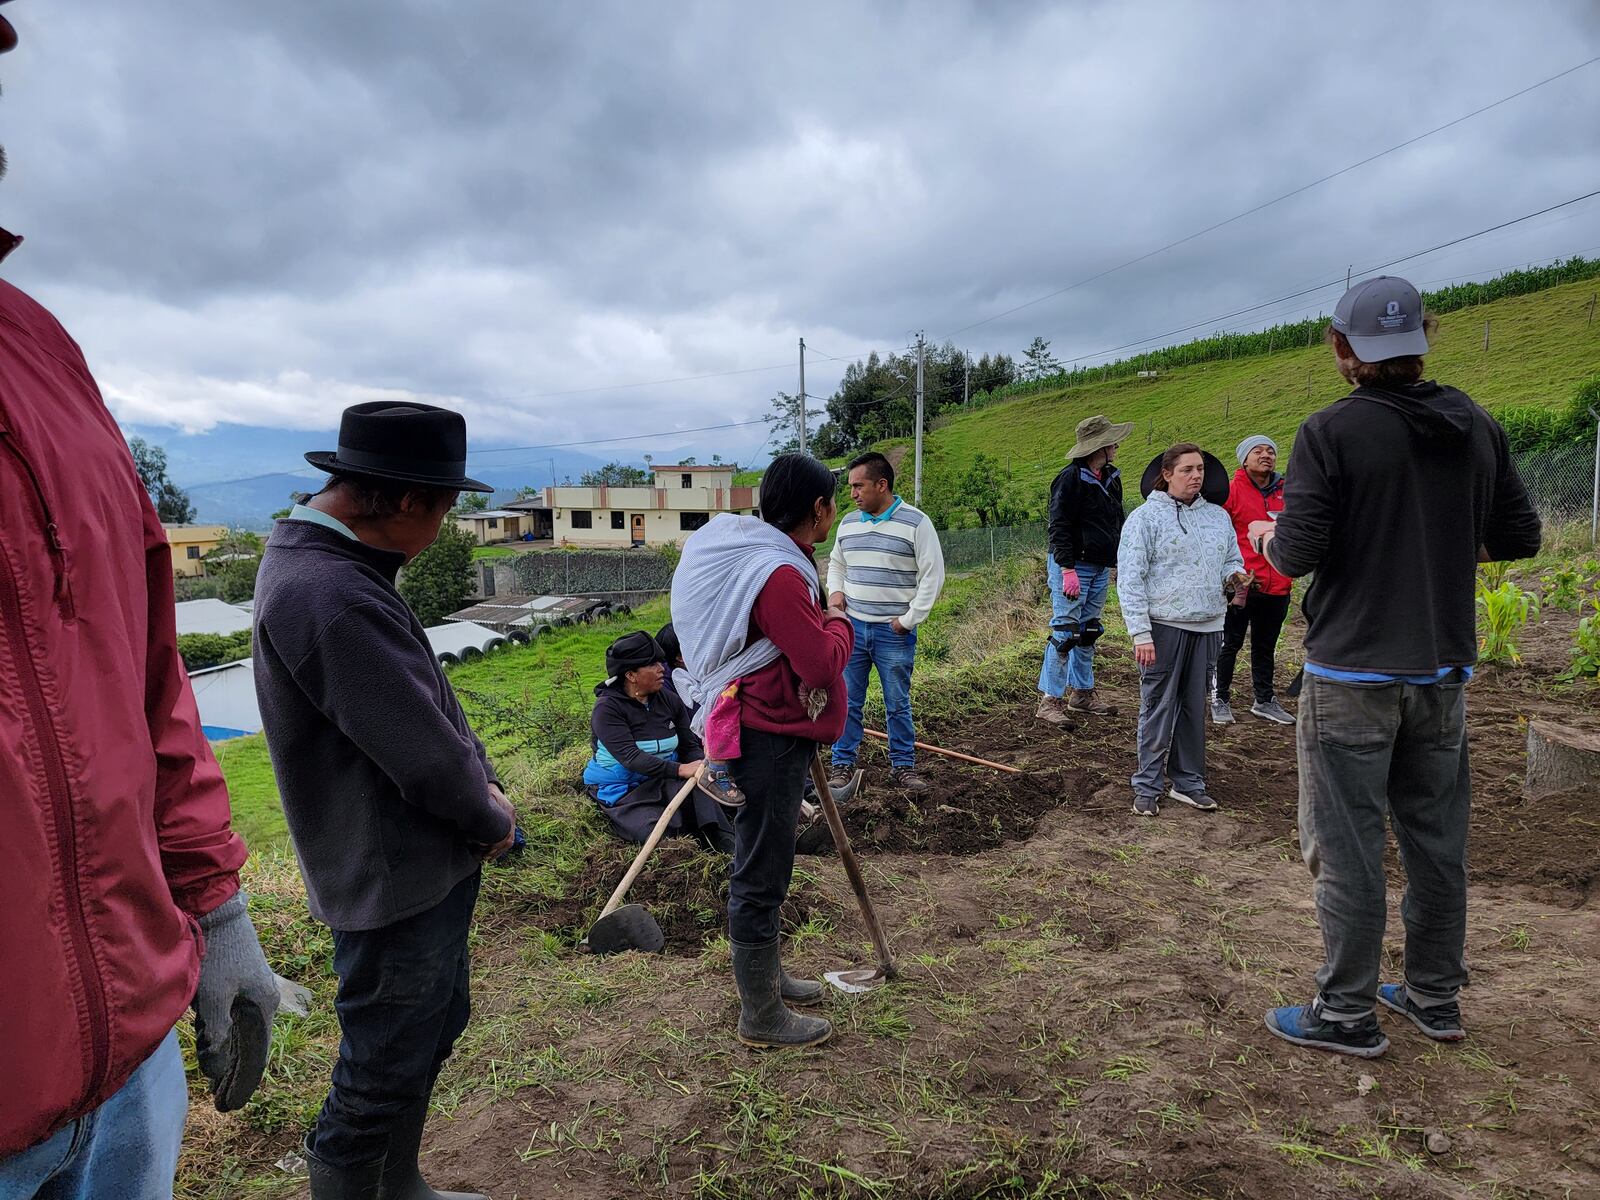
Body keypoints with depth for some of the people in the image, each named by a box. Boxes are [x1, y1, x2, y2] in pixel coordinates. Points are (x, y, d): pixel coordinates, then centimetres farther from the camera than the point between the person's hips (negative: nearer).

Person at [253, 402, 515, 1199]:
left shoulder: (325, 560, 4)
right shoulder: (331, 597, -30)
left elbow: (424, 706, 9)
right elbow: (424, 753, -26)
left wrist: (478, 785, 0)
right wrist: (492, 822, -8)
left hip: (425, 865, 11)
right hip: (394, 884, -10)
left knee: (437, 1025, 26)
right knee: (379, 1080, 8)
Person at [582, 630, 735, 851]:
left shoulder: (669, 700, 3)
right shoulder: (607, 708, -14)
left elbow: (690, 746, 4)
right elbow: (630, 757, -26)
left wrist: (700, 767, -22)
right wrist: (680, 769, -37)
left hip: (662, 783, 5)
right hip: (622, 792, -4)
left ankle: (729, 847, -31)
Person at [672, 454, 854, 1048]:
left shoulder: (766, 558, 10)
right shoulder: (779, 573, -24)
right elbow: (822, 662, -25)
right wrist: (840, 622, -7)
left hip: (773, 732, 11)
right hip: (769, 738, -11)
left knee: (764, 865, 23)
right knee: (761, 875, 2)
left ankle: (765, 975, 41)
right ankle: (761, 1016, 17)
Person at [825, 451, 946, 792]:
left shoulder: (915, 522, -7)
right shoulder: (848, 523, 9)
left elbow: (933, 575, -7)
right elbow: (836, 564, 24)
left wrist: (909, 620, -9)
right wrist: (835, 591, 4)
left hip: (894, 632, -4)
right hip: (852, 626, 4)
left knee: (898, 704, 7)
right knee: (847, 702, 6)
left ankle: (903, 767, 21)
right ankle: (843, 765, 18)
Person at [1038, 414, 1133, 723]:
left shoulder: (1111, 478, 13)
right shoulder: (1072, 478, -13)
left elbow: (1117, 523, 22)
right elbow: (1059, 527, -17)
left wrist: (1122, 560, 16)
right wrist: (1068, 570, -22)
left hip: (1100, 568, 9)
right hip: (1072, 566, -9)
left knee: (1088, 633, 14)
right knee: (1065, 632, -8)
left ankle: (1081, 694, 25)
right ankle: (1049, 701, -3)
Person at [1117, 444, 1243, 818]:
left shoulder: (1218, 517, 14)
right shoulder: (1146, 517, -4)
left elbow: (1232, 560, 24)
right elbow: (1130, 579, -8)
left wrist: (1235, 574, -3)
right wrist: (1140, 633, -15)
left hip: (1207, 628, 5)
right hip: (1163, 627, -5)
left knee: (1194, 709, 11)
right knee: (1157, 710, -1)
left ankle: (1188, 782, 23)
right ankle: (1147, 787, 9)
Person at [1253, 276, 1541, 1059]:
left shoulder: (1331, 432, -13)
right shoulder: (1478, 428, 4)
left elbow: (1297, 557, -17)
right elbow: (1518, 537, 9)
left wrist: (1267, 535, 4)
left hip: (1352, 672, -6)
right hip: (1444, 669, 6)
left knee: (1346, 846, 2)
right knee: (1436, 837, 16)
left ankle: (1348, 1015, 12)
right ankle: (1435, 998, 29)